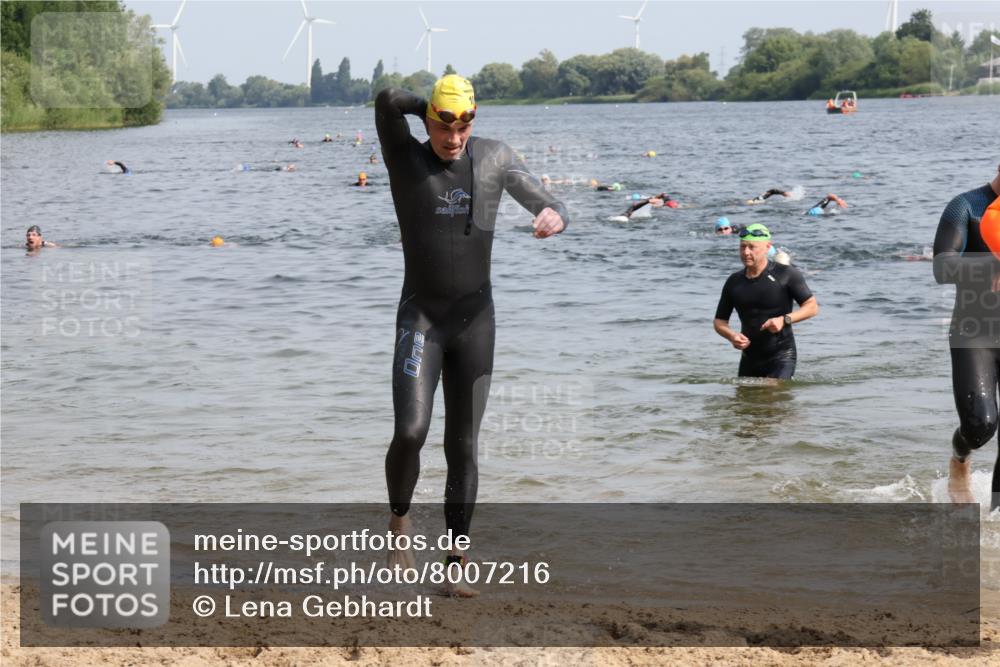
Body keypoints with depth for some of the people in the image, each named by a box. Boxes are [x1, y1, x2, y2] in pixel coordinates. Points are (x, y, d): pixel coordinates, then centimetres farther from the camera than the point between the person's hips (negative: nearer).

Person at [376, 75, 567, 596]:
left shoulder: (494, 158, 5)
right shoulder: (406, 159, -4)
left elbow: (550, 207, 5)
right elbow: (386, 101, -21)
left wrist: (553, 218, -19)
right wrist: (429, 106, -2)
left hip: (475, 320, 3)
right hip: (420, 318, -2)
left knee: (463, 447, 5)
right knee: (410, 432, -18)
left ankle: (455, 564, 13)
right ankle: (399, 520, 11)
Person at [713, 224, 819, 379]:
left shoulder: (786, 274, -5)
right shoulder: (734, 282, 7)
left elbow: (812, 307, -3)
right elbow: (719, 321, 12)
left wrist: (785, 319, -19)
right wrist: (731, 336, -11)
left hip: (781, 356, -5)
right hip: (749, 358, 5)